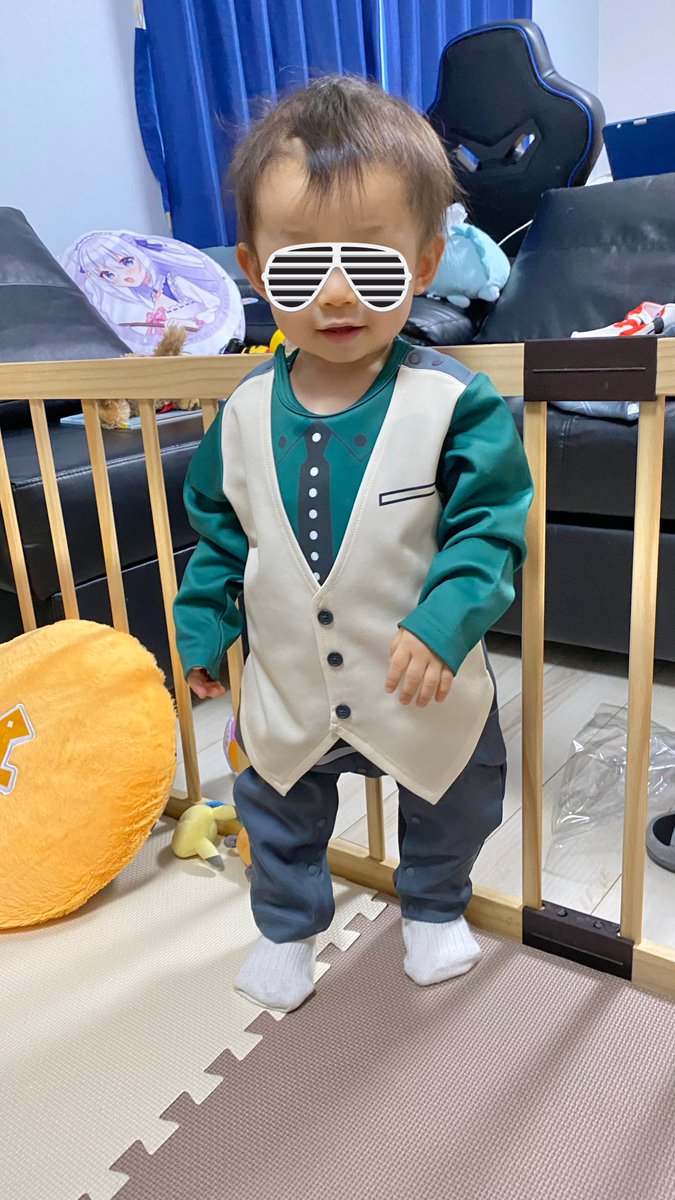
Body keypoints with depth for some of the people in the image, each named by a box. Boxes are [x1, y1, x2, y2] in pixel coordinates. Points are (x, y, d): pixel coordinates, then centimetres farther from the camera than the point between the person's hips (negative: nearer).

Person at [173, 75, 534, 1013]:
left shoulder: (455, 403, -20)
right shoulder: (246, 412, -8)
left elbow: (488, 526, -18)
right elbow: (221, 530, 3)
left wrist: (446, 623, -31)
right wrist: (203, 628, 3)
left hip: (427, 690, -2)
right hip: (289, 695, 3)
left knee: (450, 807, 23)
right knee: (278, 815, 22)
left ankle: (434, 912, 54)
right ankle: (287, 929, 51)